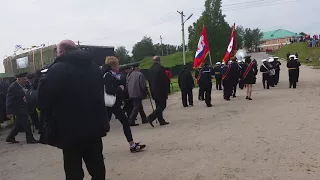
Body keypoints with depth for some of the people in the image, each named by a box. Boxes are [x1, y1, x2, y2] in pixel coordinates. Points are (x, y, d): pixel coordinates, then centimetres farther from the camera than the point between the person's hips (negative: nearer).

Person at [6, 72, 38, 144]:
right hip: (19, 110, -9)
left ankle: (10, 138, 29)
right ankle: (30, 139, 5)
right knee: (26, 124, -5)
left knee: (18, 125, 17)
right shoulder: (13, 87, -17)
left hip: (23, 109, 9)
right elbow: (9, 100, -17)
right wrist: (9, 112, -20)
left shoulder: (22, 86, 8)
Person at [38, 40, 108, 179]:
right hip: (94, 125, 6)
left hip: (70, 129, -6)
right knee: (97, 166, 17)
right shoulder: (94, 67, 11)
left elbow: (44, 97, -13)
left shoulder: (57, 69, -10)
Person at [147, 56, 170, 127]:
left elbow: (149, 81, 11)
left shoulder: (149, 69, 8)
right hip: (161, 90, -7)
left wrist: (152, 91, 16)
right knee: (162, 105, -2)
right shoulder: (161, 68, -11)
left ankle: (161, 121, 16)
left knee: (158, 106, 13)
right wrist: (167, 90, -4)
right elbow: (165, 80, -12)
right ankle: (151, 117, -14)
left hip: (154, 91, 7)